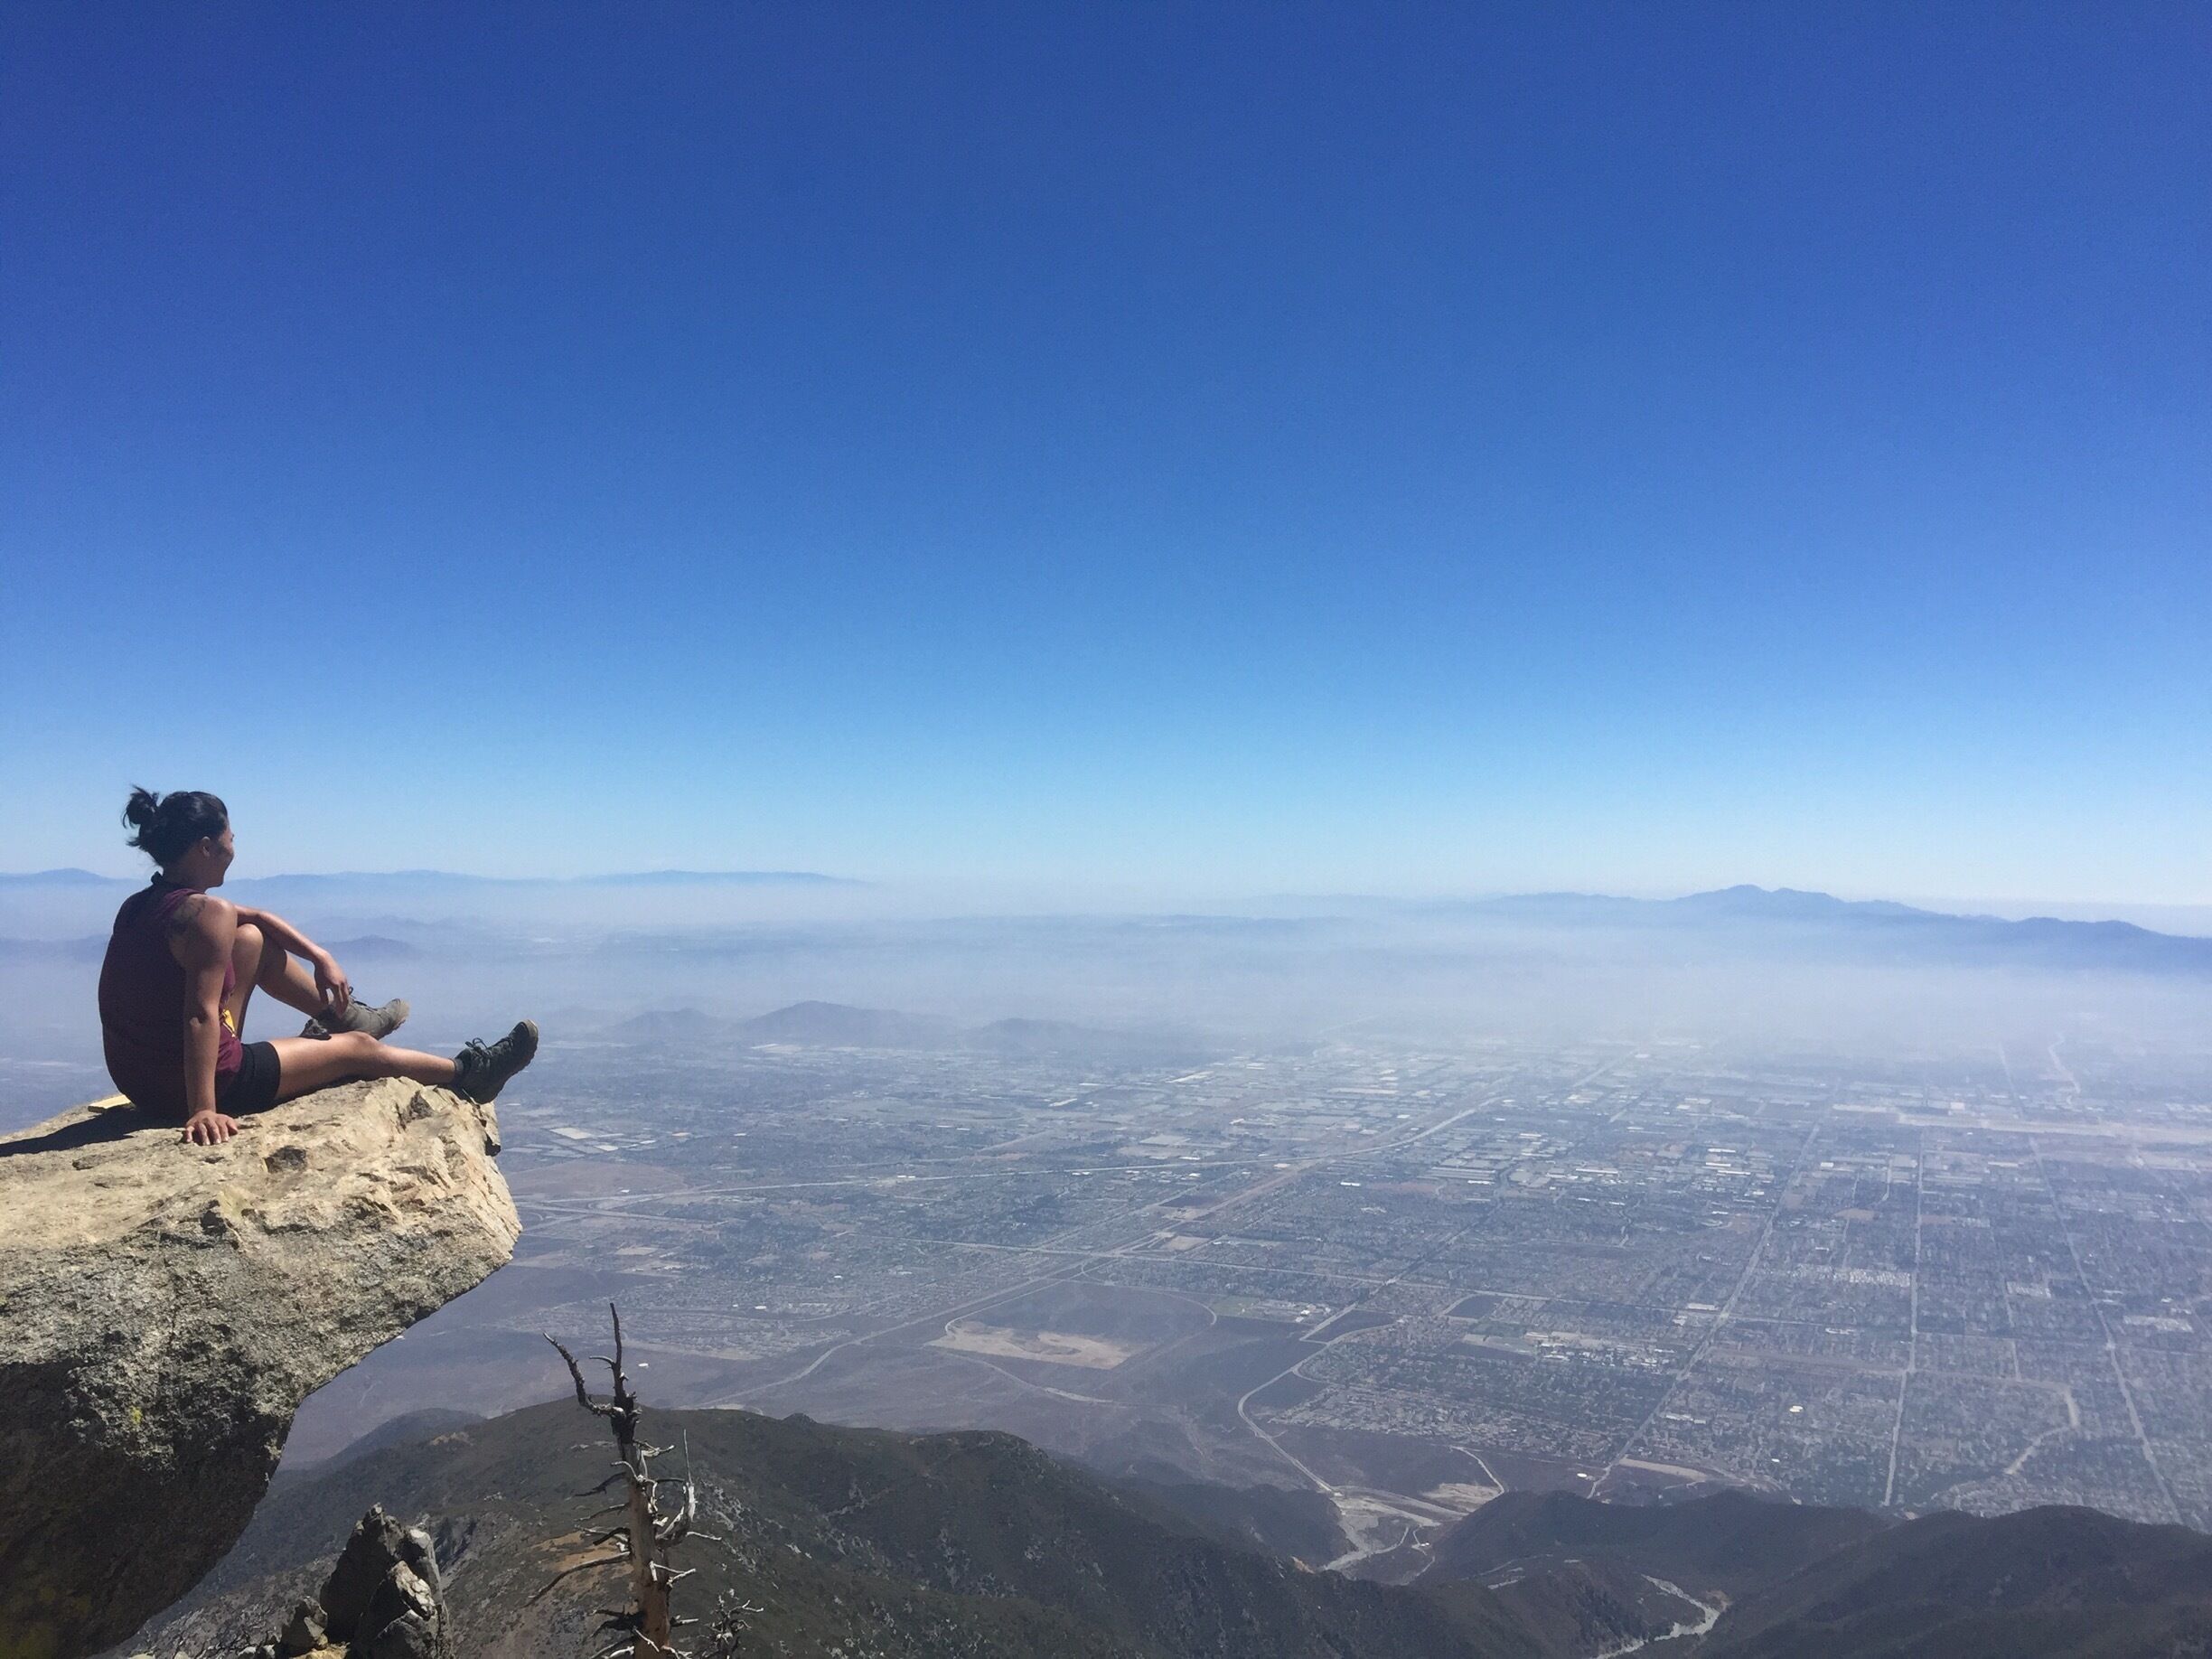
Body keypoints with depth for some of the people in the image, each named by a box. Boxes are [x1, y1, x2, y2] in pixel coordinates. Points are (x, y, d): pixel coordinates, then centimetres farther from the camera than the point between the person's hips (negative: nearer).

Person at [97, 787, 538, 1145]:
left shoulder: (141, 904, 4)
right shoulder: (208, 913, -24)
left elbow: (255, 916, 15)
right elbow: (202, 1015, -30)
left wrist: (320, 957, 12)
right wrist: (203, 1111, -33)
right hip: (188, 1085, -9)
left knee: (253, 938, 19)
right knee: (359, 1047, 7)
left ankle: (340, 1014, 38)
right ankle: (468, 1073, 26)